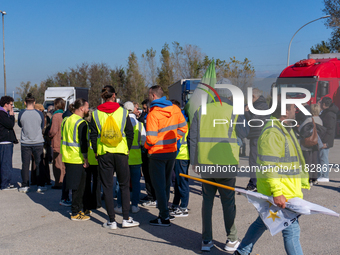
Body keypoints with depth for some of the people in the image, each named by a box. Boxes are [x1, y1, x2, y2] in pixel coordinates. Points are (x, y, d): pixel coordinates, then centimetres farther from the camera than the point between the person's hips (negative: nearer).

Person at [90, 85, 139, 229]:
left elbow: (93, 136, 1)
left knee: (107, 186, 5)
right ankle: (126, 219, 7)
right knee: (124, 185, 9)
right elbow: (130, 133, 0)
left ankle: (111, 221, 6)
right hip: (121, 152, 0)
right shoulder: (123, 112, 0)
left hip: (103, 153, 0)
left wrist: (96, 152, 11)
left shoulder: (96, 114, 1)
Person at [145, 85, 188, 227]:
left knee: (159, 185, 1)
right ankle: (164, 210, 27)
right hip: (172, 151, 7)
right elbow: (183, 128, 8)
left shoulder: (153, 114, -19)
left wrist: (146, 146, -2)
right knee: (166, 183, 18)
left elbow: (151, 139, -22)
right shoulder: (175, 109, 2)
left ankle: (164, 217, 2)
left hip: (158, 153, -7)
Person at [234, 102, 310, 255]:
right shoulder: (272, 132, -20)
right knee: (291, 230, -5)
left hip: (287, 190, 11)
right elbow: (269, 166, -26)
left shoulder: (285, 129, 15)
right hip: (280, 193, -11)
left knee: (262, 222, 20)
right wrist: (277, 193, -29)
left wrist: (303, 182, 27)